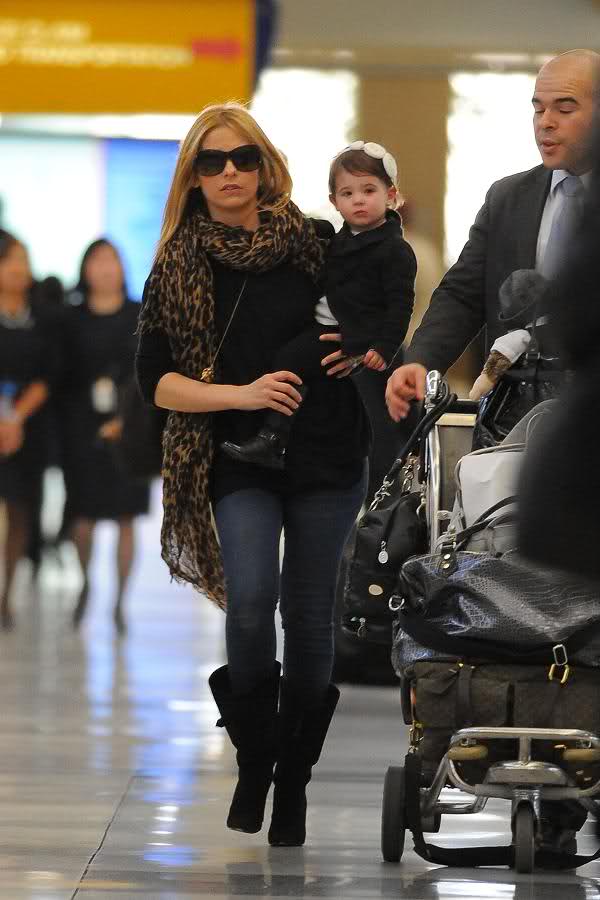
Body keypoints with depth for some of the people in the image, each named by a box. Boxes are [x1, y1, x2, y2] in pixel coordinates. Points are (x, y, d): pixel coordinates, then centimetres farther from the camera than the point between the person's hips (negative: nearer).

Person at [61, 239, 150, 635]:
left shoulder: (140, 316, 3)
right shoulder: (73, 318, 4)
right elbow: (61, 375, 4)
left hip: (127, 430, 0)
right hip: (82, 431, 0)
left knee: (126, 519, 0)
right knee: (83, 520, -3)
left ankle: (120, 602, 9)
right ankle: (86, 584, 24)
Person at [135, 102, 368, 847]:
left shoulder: (316, 245, 4)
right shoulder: (178, 266, 2)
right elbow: (155, 380, -2)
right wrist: (242, 394, -16)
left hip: (325, 457, 1)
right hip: (240, 461, -1)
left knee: (307, 616, 4)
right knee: (250, 597, -21)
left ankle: (292, 782, 20)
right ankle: (252, 758, 0)